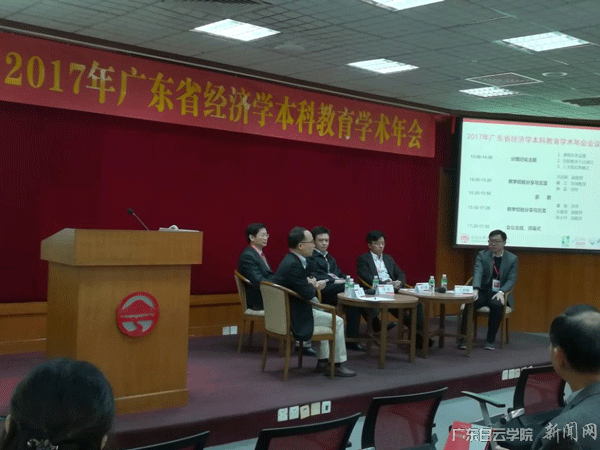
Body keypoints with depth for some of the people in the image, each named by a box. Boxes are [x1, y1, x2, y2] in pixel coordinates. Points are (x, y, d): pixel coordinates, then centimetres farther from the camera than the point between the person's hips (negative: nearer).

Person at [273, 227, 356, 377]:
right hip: (295, 317, -11)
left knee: (325, 316, 30)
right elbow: (308, 294, -25)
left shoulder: (291, 260, 7)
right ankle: (337, 365, 8)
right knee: (337, 321, -3)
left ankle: (323, 362, 31)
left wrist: (314, 284, 0)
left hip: (288, 312, 11)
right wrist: (313, 286, -4)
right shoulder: (293, 265, -25)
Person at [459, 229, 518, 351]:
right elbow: (477, 273, -11)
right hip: (482, 292, 1)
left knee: (497, 305, -35)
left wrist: (501, 292, -24)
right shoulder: (482, 255, 6)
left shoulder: (513, 259, 5)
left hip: (499, 294, -1)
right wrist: (475, 289, -30)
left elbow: (511, 280, -4)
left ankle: (490, 340, -21)